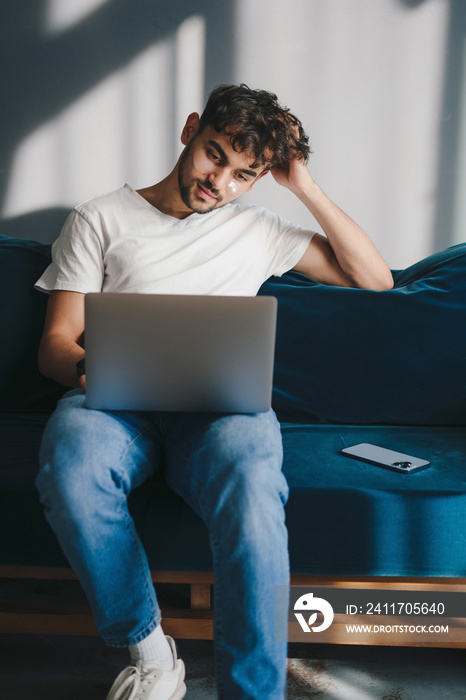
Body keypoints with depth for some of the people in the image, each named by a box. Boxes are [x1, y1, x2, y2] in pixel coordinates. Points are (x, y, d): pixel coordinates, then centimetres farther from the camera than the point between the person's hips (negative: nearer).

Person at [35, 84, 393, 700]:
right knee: (72, 465, -35)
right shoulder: (101, 220, 17)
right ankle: (149, 650, -14)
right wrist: (88, 367, -17)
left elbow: (375, 279, 18)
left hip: (221, 402, 0)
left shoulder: (256, 230, 22)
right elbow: (55, 341, 9)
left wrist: (304, 187, 13)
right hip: (117, 399, 0)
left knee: (252, 482, -36)